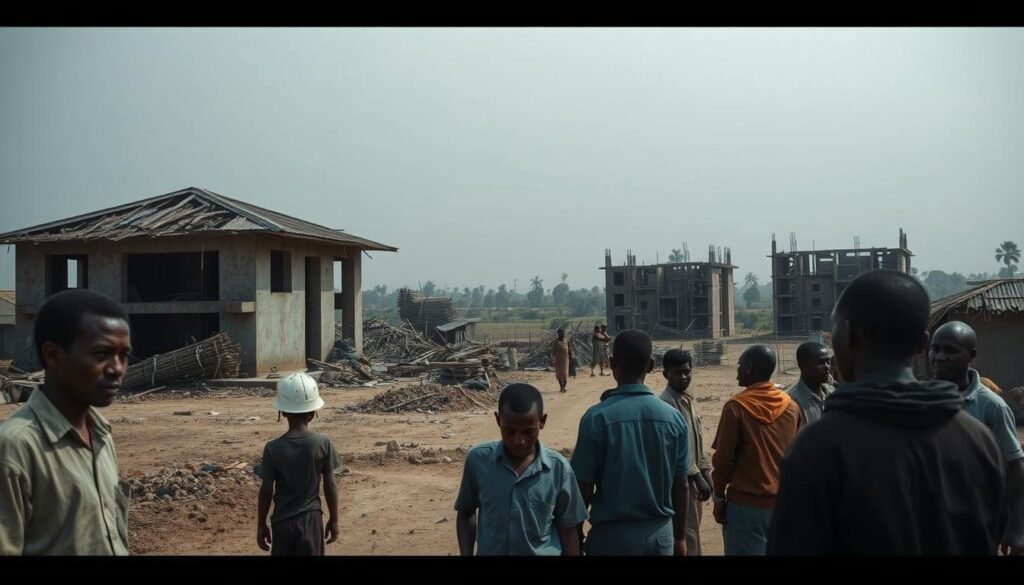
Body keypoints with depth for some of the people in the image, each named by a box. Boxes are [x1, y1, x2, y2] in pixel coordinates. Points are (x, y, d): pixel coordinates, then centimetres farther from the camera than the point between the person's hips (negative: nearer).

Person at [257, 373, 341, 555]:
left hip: (282, 521, 0)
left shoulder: (273, 448, -10)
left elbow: (266, 491, -6)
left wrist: (261, 525, 7)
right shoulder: (323, 443, -10)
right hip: (311, 519, 0)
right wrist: (333, 519, 8)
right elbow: (330, 486, -4)